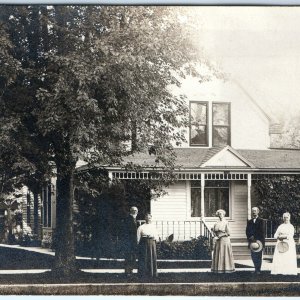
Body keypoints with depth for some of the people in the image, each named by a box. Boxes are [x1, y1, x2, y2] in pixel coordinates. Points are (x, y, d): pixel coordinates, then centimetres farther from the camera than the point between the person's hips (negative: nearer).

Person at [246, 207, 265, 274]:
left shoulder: (261, 221, 1)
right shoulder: (249, 221, 15)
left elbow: (261, 231, -7)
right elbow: (247, 231, 10)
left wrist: (254, 237, -13)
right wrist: (250, 238, -7)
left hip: (259, 241, -4)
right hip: (252, 241, 4)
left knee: (259, 256, -3)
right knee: (253, 256, 2)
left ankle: (258, 270, 2)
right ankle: (256, 269, 13)